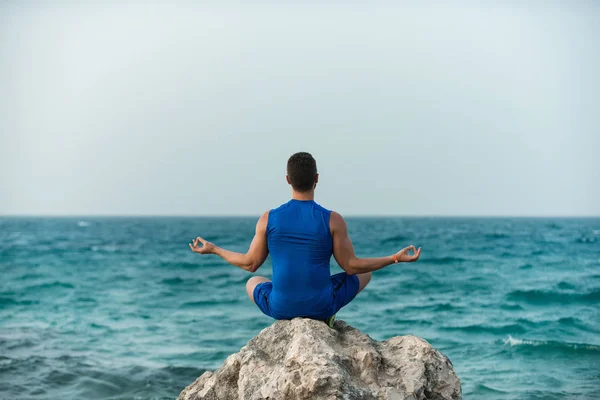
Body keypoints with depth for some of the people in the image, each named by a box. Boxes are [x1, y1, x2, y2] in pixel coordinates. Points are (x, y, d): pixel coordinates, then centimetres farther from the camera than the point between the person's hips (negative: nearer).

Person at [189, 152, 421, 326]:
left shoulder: (268, 219, -8)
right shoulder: (333, 220, -13)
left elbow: (250, 264, 1)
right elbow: (351, 266, -7)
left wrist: (213, 249, 17)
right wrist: (397, 258, 3)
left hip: (280, 307, 1)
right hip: (321, 305, -1)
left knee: (252, 282, 36)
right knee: (364, 274, 26)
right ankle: (326, 319, 19)